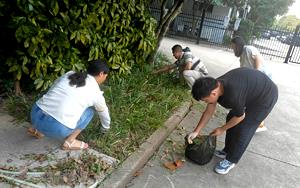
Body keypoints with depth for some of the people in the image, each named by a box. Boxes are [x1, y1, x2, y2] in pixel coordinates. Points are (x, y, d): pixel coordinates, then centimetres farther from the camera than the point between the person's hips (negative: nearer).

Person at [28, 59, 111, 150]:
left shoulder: (69, 74, 14)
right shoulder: (96, 92, 4)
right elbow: (104, 113, 20)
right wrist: (105, 128, 42)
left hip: (35, 115, 6)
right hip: (56, 129, -5)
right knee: (89, 110, 15)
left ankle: (37, 130, 29)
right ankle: (70, 142, 11)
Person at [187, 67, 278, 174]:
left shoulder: (233, 96, -39)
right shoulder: (215, 86, -14)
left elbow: (240, 117, -19)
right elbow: (208, 112, -2)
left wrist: (222, 129, -5)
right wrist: (196, 131, 0)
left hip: (266, 97, -8)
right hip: (252, 91, 8)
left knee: (243, 130, -4)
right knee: (230, 118, 11)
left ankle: (231, 160, 16)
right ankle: (228, 150, 30)